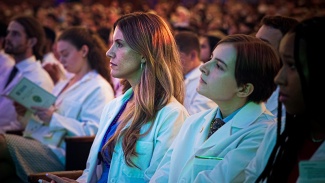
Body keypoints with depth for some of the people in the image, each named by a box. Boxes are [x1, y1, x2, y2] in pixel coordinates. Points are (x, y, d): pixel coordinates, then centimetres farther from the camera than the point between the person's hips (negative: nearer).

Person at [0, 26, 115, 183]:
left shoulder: (99, 88, 3)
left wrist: (53, 118, -18)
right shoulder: (62, 85, 31)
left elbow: (92, 131, -11)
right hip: (34, 145, 8)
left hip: (56, 153, -8)